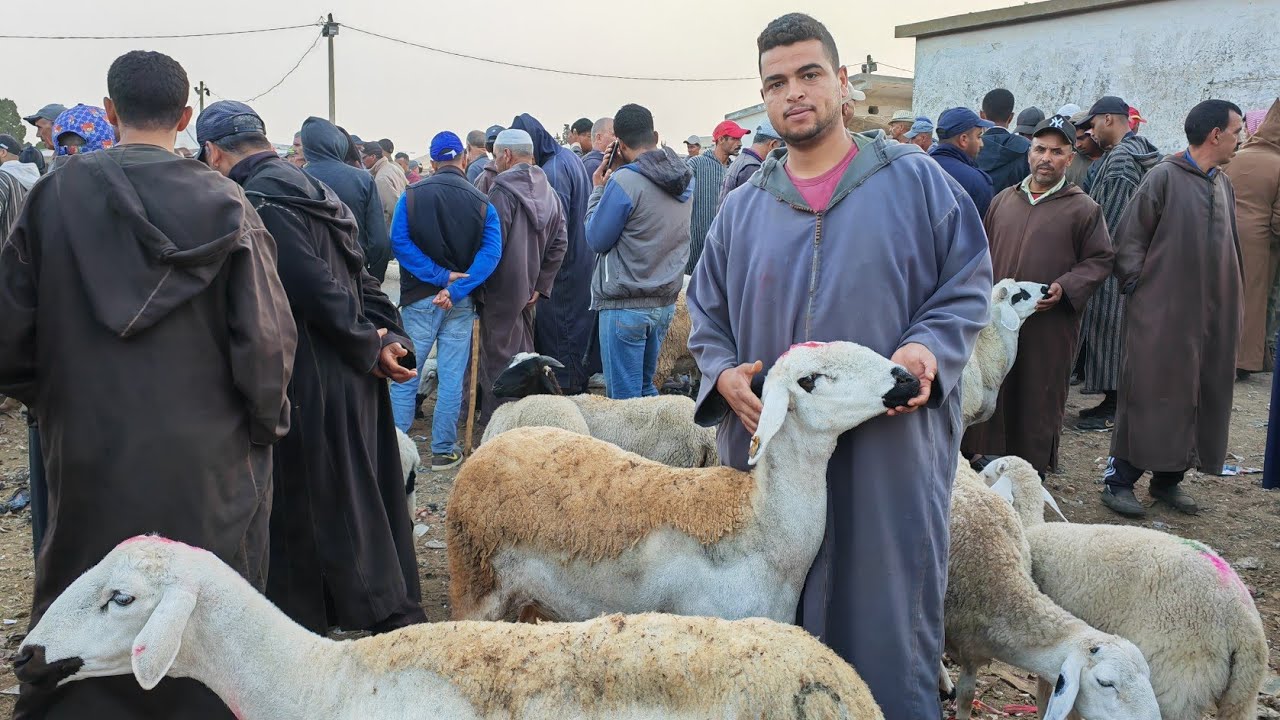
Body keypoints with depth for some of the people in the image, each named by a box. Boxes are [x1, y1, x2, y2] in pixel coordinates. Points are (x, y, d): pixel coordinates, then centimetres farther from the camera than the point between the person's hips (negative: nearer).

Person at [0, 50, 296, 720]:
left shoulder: (56, 194, -6)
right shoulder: (225, 204, -9)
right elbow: (267, 335, -14)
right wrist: (264, 421, 3)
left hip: (89, 447, 1)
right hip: (205, 457, -1)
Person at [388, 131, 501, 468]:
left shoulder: (412, 195, -2)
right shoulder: (482, 203, -1)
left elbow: (399, 242, -12)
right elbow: (491, 252, -13)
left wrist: (441, 276, -13)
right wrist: (455, 288, -18)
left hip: (419, 298, 0)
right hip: (461, 304, 1)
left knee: (405, 376, 7)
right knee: (451, 379, 8)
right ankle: (443, 450, 14)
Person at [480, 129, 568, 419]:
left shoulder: (502, 190, -16)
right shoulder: (548, 192, 8)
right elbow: (560, 242, 8)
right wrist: (541, 285, 10)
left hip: (501, 289, -8)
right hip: (528, 290, 8)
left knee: (497, 361, 0)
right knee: (523, 356, 19)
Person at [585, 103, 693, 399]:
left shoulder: (625, 181, -17)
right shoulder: (685, 178, 6)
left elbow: (597, 240, -8)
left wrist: (599, 190, 4)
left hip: (626, 306, -8)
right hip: (666, 302, 8)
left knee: (625, 398, 1)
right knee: (646, 388, 20)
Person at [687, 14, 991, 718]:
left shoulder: (915, 180, 3)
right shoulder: (743, 208, 11)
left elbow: (968, 284, 3)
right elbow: (705, 315, 15)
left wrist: (930, 348, -15)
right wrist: (724, 374, -4)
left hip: (890, 450, -2)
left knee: (888, 608, 5)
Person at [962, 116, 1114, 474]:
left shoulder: (1083, 209, -2)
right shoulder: (1003, 200, 11)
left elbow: (1100, 260, 0)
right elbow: (985, 253, 19)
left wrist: (1066, 288, -14)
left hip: (1050, 326, -3)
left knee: (1038, 402, 4)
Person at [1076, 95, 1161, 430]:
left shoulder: (1120, 156, -16)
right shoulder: (1141, 152, 15)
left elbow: (1110, 216, -20)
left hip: (1114, 261, -10)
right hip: (1129, 259, 10)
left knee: (1107, 330, -3)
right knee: (1114, 331, 14)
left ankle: (1113, 409, 3)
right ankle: (1113, 401, 21)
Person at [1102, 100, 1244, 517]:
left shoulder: (1223, 185, 13)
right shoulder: (1165, 177, -8)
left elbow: (1230, 246, 21)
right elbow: (1129, 237, -8)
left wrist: (1232, 295, 14)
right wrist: (1137, 287, -10)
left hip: (1213, 315, 7)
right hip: (1162, 313, -7)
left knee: (1201, 397, 10)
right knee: (1149, 396, -4)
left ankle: (1169, 479, 22)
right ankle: (1119, 480, 6)